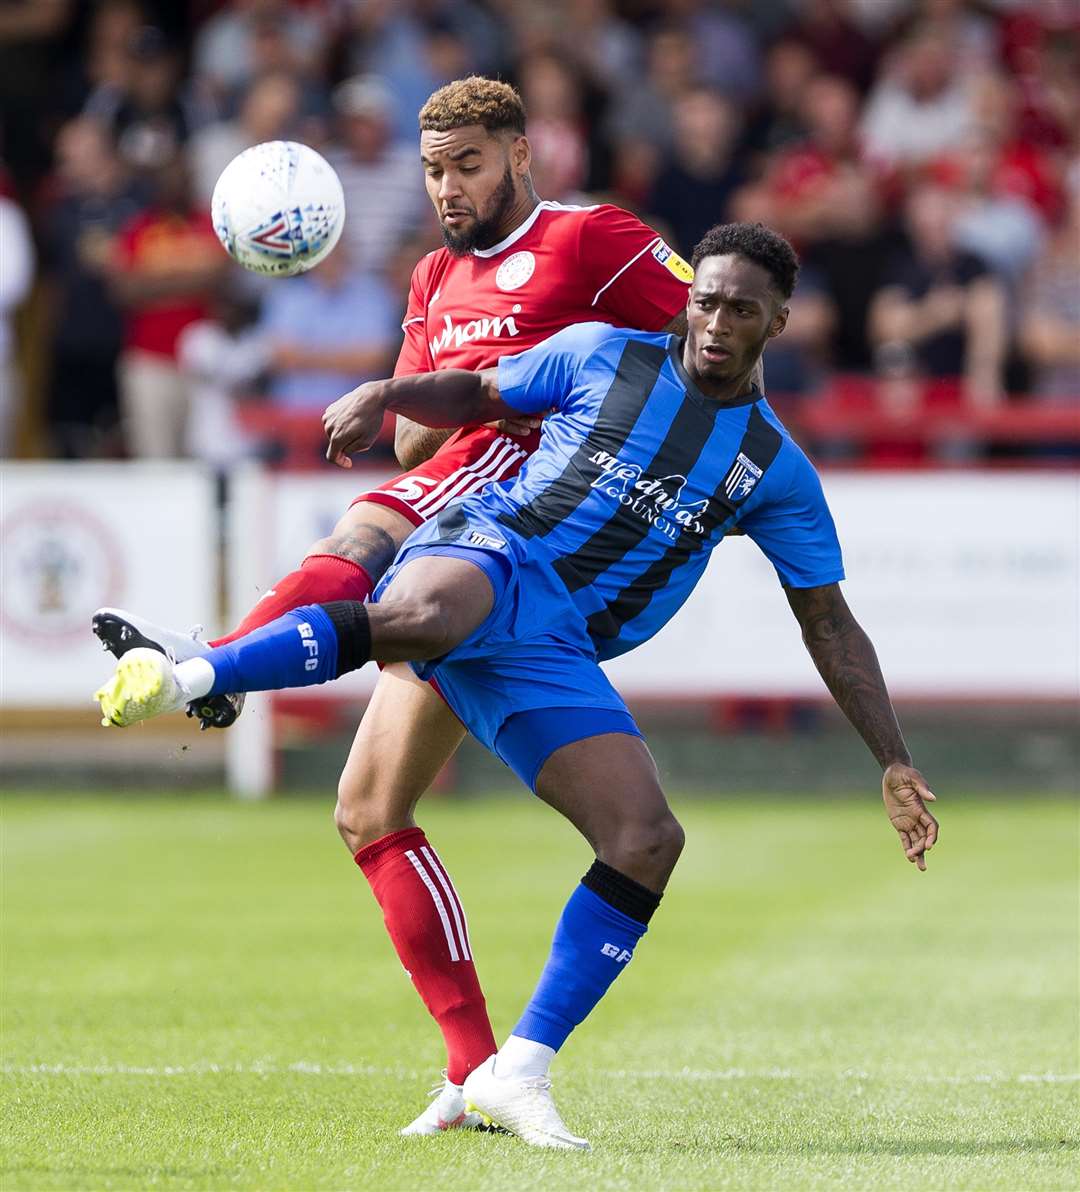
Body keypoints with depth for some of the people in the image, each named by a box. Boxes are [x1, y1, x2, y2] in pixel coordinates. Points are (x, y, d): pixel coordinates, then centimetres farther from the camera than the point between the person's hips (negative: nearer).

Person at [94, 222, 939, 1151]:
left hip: (555, 651, 3)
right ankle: (185, 679, -49)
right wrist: (386, 394, 0)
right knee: (418, 617, -43)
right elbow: (480, 395, 22)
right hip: (491, 552, -3)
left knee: (649, 841, -15)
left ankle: (520, 1071, -7)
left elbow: (831, 626, 18)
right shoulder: (604, 356, 11)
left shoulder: (776, 472, 14)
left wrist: (896, 764, 13)